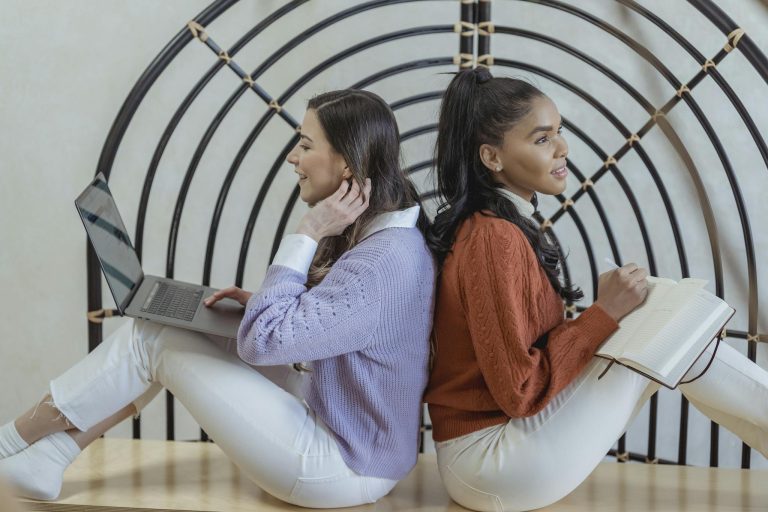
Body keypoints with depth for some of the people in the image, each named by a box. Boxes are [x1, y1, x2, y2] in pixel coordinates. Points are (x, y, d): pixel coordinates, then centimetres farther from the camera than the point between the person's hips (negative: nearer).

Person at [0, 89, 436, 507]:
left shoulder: (384, 261, -27)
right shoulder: (377, 234, 5)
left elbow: (262, 341, -25)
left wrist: (307, 236, -21)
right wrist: (259, 303, 0)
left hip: (340, 466, -9)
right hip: (333, 422, 9)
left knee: (153, 338, -7)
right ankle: (49, 457, 10)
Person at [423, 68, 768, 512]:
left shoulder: (489, 226, 9)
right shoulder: (494, 239, -20)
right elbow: (519, 390, -21)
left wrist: (606, 311, 0)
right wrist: (605, 313, -16)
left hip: (505, 431, 8)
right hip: (494, 464, -8)